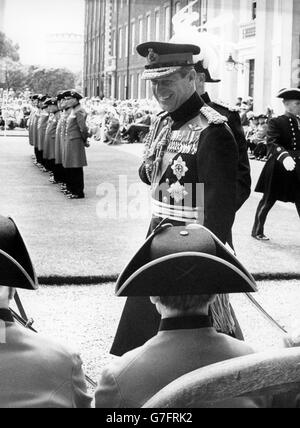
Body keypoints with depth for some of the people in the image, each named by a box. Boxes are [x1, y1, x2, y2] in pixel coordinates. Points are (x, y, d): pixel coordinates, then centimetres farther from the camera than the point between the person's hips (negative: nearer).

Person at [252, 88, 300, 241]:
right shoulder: (276, 122, -9)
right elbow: (272, 143, -22)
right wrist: (284, 156, -37)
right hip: (278, 170, -5)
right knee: (268, 201, 7)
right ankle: (257, 231, 23)